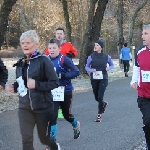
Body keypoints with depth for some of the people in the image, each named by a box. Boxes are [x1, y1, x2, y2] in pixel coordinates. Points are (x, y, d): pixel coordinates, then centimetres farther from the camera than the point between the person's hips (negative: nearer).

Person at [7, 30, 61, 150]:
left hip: (43, 107, -4)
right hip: (25, 107, 4)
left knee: (44, 138, 11)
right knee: (26, 140, -4)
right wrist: (13, 87, -2)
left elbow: (55, 82, -13)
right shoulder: (20, 63, 7)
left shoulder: (43, 60, -11)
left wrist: (36, 84, -25)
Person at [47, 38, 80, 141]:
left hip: (66, 91, -3)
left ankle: (76, 125, 49)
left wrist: (61, 76, -26)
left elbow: (76, 72, -19)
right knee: (53, 115, -8)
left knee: (67, 114, 15)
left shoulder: (64, 59, -16)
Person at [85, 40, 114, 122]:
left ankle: (99, 115, 0)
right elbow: (86, 67, 2)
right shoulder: (91, 57, -4)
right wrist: (92, 70, -18)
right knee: (96, 97, 12)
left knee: (100, 97, -11)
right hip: (94, 79, 2)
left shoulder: (106, 56, -2)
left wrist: (108, 68, -9)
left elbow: (112, 65, 13)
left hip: (103, 79, -2)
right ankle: (104, 104, 46)